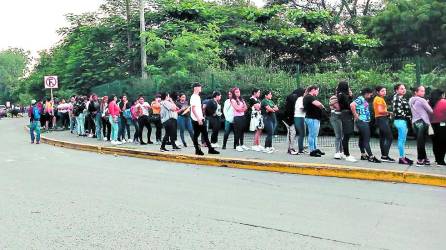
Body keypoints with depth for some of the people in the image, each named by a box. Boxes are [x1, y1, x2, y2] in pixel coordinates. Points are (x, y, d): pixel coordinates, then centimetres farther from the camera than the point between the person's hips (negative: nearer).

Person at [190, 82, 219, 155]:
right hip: (196, 120, -9)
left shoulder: (198, 97, 18)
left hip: (200, 119, 9)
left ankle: (210, 149, 12)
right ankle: (197, 150, 6)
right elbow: (193, 109, -18)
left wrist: (202, 118, 17)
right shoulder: (193, 97, -11)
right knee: (196, 135, -1)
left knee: (205, 134, 9)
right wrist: (198, 119, -22)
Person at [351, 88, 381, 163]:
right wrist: (356, 115, -21)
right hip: (362, 121, -10)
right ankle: (371, 156, -9)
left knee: (362, 139, 14)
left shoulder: (364, 100, 16)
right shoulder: (360, 99, -13)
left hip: (365, 122, 10)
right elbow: (352, 105, -29)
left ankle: (363, 155, 21)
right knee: (366, 139, -9)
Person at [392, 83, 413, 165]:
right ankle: (401, 158, -3)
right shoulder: (397, 98, -9)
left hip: (405, 120, 9)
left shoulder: (403, 98, 19)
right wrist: (406, 116, -11)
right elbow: (398, 110, -18)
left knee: (403, 140, 12)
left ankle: (403, 156, 18)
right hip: (400, 120, -9)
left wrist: (409, 117, 10)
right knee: (402, 139, -7)